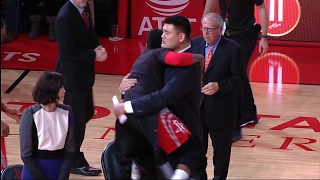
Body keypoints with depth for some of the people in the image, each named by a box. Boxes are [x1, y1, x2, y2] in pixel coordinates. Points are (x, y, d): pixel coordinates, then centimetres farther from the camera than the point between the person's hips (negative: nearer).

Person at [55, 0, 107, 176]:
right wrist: (93, 55, -19)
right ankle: (75, 162, 15)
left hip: (83, 73, 9)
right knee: (77, 118, 1)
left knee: (87, 112, 18)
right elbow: (67, 51, -24)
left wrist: (99, 49, -5)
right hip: (72, 76, -9)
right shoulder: (65, 17, -23)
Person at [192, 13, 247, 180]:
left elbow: (239, 76, -11)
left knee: (221, 147, 11)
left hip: (221, 107, -3)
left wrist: (219, 86, -23)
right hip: (196, 104, 3)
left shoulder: (232, 49, -11)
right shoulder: (195, 43, 1)